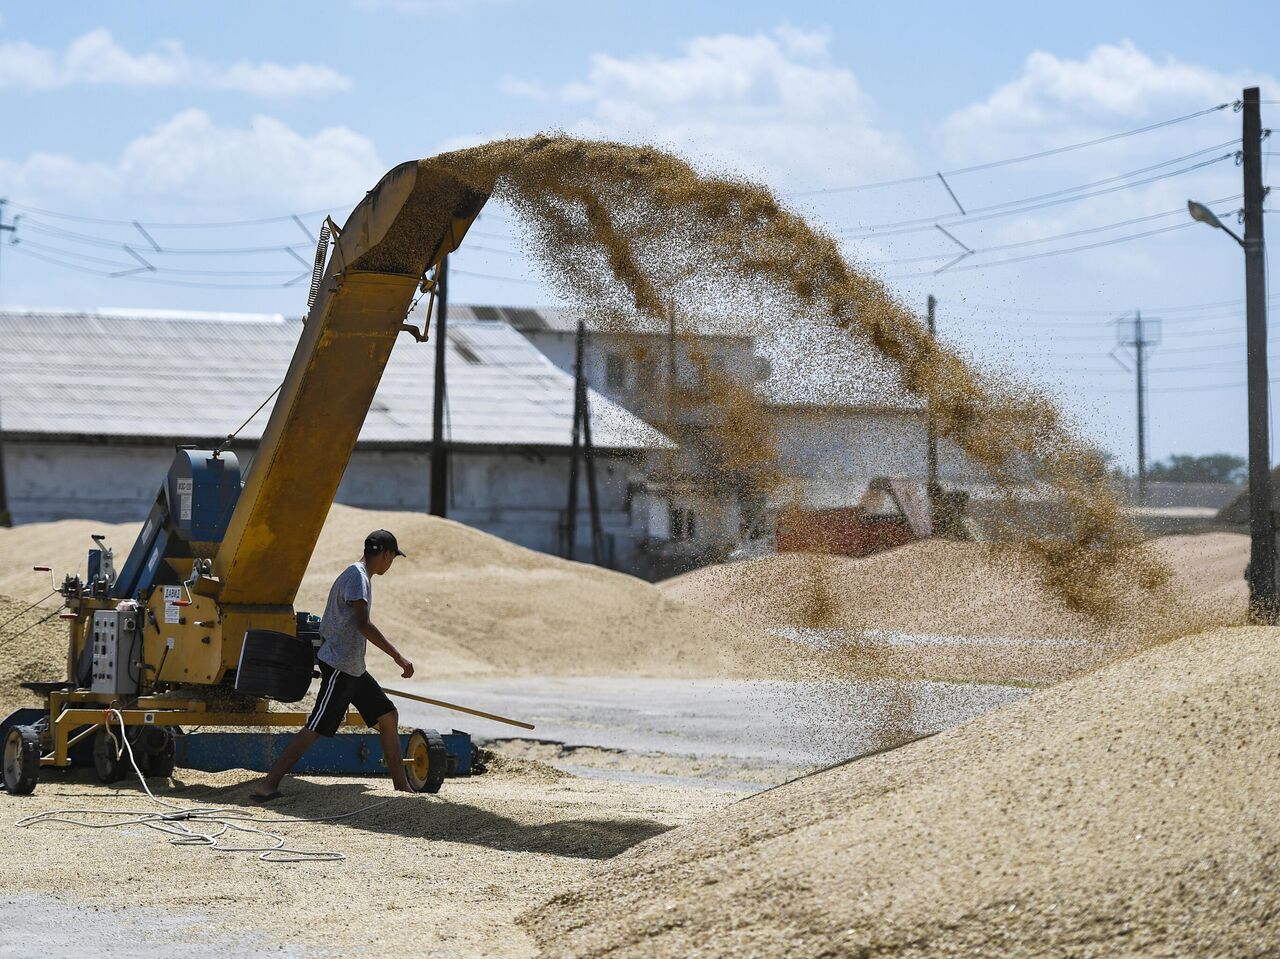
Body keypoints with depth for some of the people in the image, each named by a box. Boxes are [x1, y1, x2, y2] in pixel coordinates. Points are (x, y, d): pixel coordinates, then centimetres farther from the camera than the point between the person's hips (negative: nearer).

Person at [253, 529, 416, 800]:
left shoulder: (361, 575, 16)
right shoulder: (357, 575, -14)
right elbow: (363, 624, -24)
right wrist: (398, 657, -24)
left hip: (353, 668, 11)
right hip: (339, 666, -11)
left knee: (389, 716, 11)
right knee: (316, 729, -12)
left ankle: (402, 786, 17)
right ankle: (268, 785, -12)